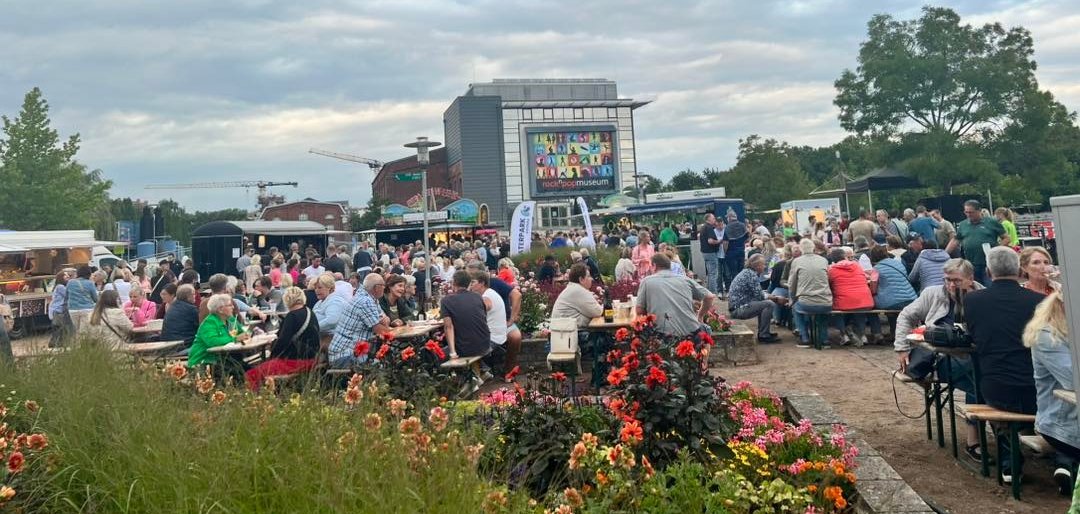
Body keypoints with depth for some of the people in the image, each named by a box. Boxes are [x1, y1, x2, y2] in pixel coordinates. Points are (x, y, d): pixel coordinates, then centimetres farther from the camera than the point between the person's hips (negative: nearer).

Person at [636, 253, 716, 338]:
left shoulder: (646, 281, 8)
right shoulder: (684, 279, 14)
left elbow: (639, 311, 5)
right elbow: (710, 297, 14)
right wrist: (700, 316, 28)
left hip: (666, 334, -3)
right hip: (691, 331, 3)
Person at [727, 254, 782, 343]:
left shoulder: (746, 272, 15)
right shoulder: (752, 275, -13)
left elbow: (757, 294, 19)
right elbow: (759, 296, -15)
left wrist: (770, 296, 7)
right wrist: (775, 298, -3)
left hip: (736, 307, 11)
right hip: (739, 309, -11)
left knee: (763, 304, 25)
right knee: (769, 304, -17)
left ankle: (762, 332, 28)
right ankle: (763, 336, -10)